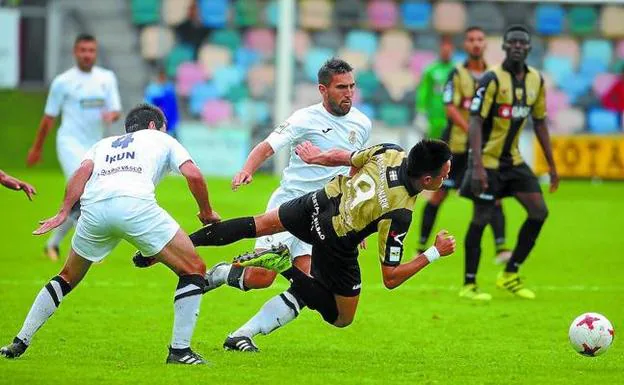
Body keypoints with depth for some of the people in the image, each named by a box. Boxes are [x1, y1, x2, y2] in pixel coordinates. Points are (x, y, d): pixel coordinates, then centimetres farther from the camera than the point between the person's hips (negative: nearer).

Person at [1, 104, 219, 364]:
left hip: (93, 207, 4)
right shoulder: (162, 140, 31)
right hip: (135, 204, -4)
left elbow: (83, 171, 15)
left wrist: (64, 212, 7)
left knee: (67, 278, 27)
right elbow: (193, 175, 15)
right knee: (193, 270, 8)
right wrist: (206, 212, 29)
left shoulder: (104, 144, 37)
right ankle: (180, 350, 1)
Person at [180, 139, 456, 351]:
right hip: (337, 249, -6)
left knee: (257, 225, 29)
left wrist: (318, 157, 26)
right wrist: (434, 254, -17)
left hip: (319, 202, 6)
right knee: (342, 317, 17)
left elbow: (344, 158, 5)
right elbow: (390, 279, -23)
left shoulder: (390, 153, -16)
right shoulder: (398, 216, -29)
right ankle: (287, 269, -1)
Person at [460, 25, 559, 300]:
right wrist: (477, 166, -29)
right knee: (481, 218, -5)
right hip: (487, 159, -7)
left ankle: (509, 276, 13)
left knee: (539, 212, 0)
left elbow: (540, 123, 13)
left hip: (513, 159, 7)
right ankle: (469, 283, 7)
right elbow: (475, 121, -21)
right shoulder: (492, 79, -17)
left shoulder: (536, 80, 3)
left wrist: (552, 166, 12)